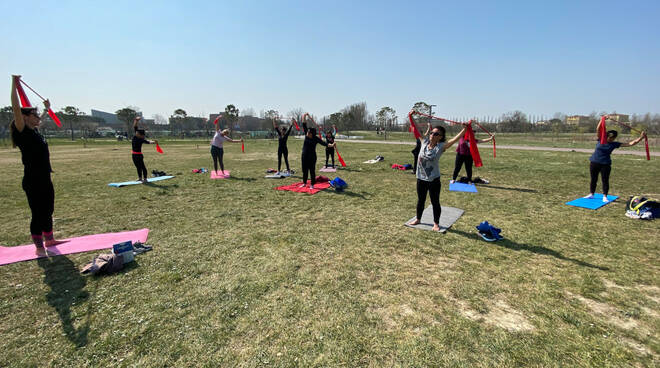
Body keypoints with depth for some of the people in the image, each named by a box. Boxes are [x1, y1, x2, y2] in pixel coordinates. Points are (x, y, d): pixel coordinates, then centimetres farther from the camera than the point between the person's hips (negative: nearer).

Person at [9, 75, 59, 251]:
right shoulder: (23, 132, -10)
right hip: (33, 182, -8)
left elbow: (39, 120, 34)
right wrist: (14, 84, -18)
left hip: (45, 179, 8)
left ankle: (49, 239, 32)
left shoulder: (35, 132, 11)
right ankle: (39, 246, 13)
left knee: (48, 211, 18)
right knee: (38, 214, 1)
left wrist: (47, 109, 47)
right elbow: (16, 108, -19)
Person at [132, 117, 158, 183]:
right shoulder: (135, 136, 0)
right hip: (134, 154, 7)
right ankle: (140, 178, 27)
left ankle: (145, 178, 3)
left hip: (138, 154, -7)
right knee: (137, 166, 16)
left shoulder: (142, 139, -15)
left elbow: (148, 141, -31)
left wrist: (154, 142, -51)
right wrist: (136, 120, -4)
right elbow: (135, 126, 3)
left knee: (142, 166, -2)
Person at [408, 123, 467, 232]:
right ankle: (418, 219, 38)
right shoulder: (424, 142, -2)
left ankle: (436, 223, 28)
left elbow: (455, 139, -19)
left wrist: (465, 128, -26)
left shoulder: (441, 146, -11)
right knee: (420, 200, 20)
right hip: (421, 178, 4)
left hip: (434, 179, -3)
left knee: (435, 202, 10)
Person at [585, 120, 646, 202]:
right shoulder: (600, 139, -1)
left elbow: (630, 144, 2)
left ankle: (605, 197, 12)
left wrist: (640, 137, -4)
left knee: (605, 181, 4)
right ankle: (591, 194, 21)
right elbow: (598, 129, -12)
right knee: (593, 180, 9)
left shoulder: (614, 144, 2)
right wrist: (602, 119, -20)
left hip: (605, 164, 1)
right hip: (594, 163, -1)